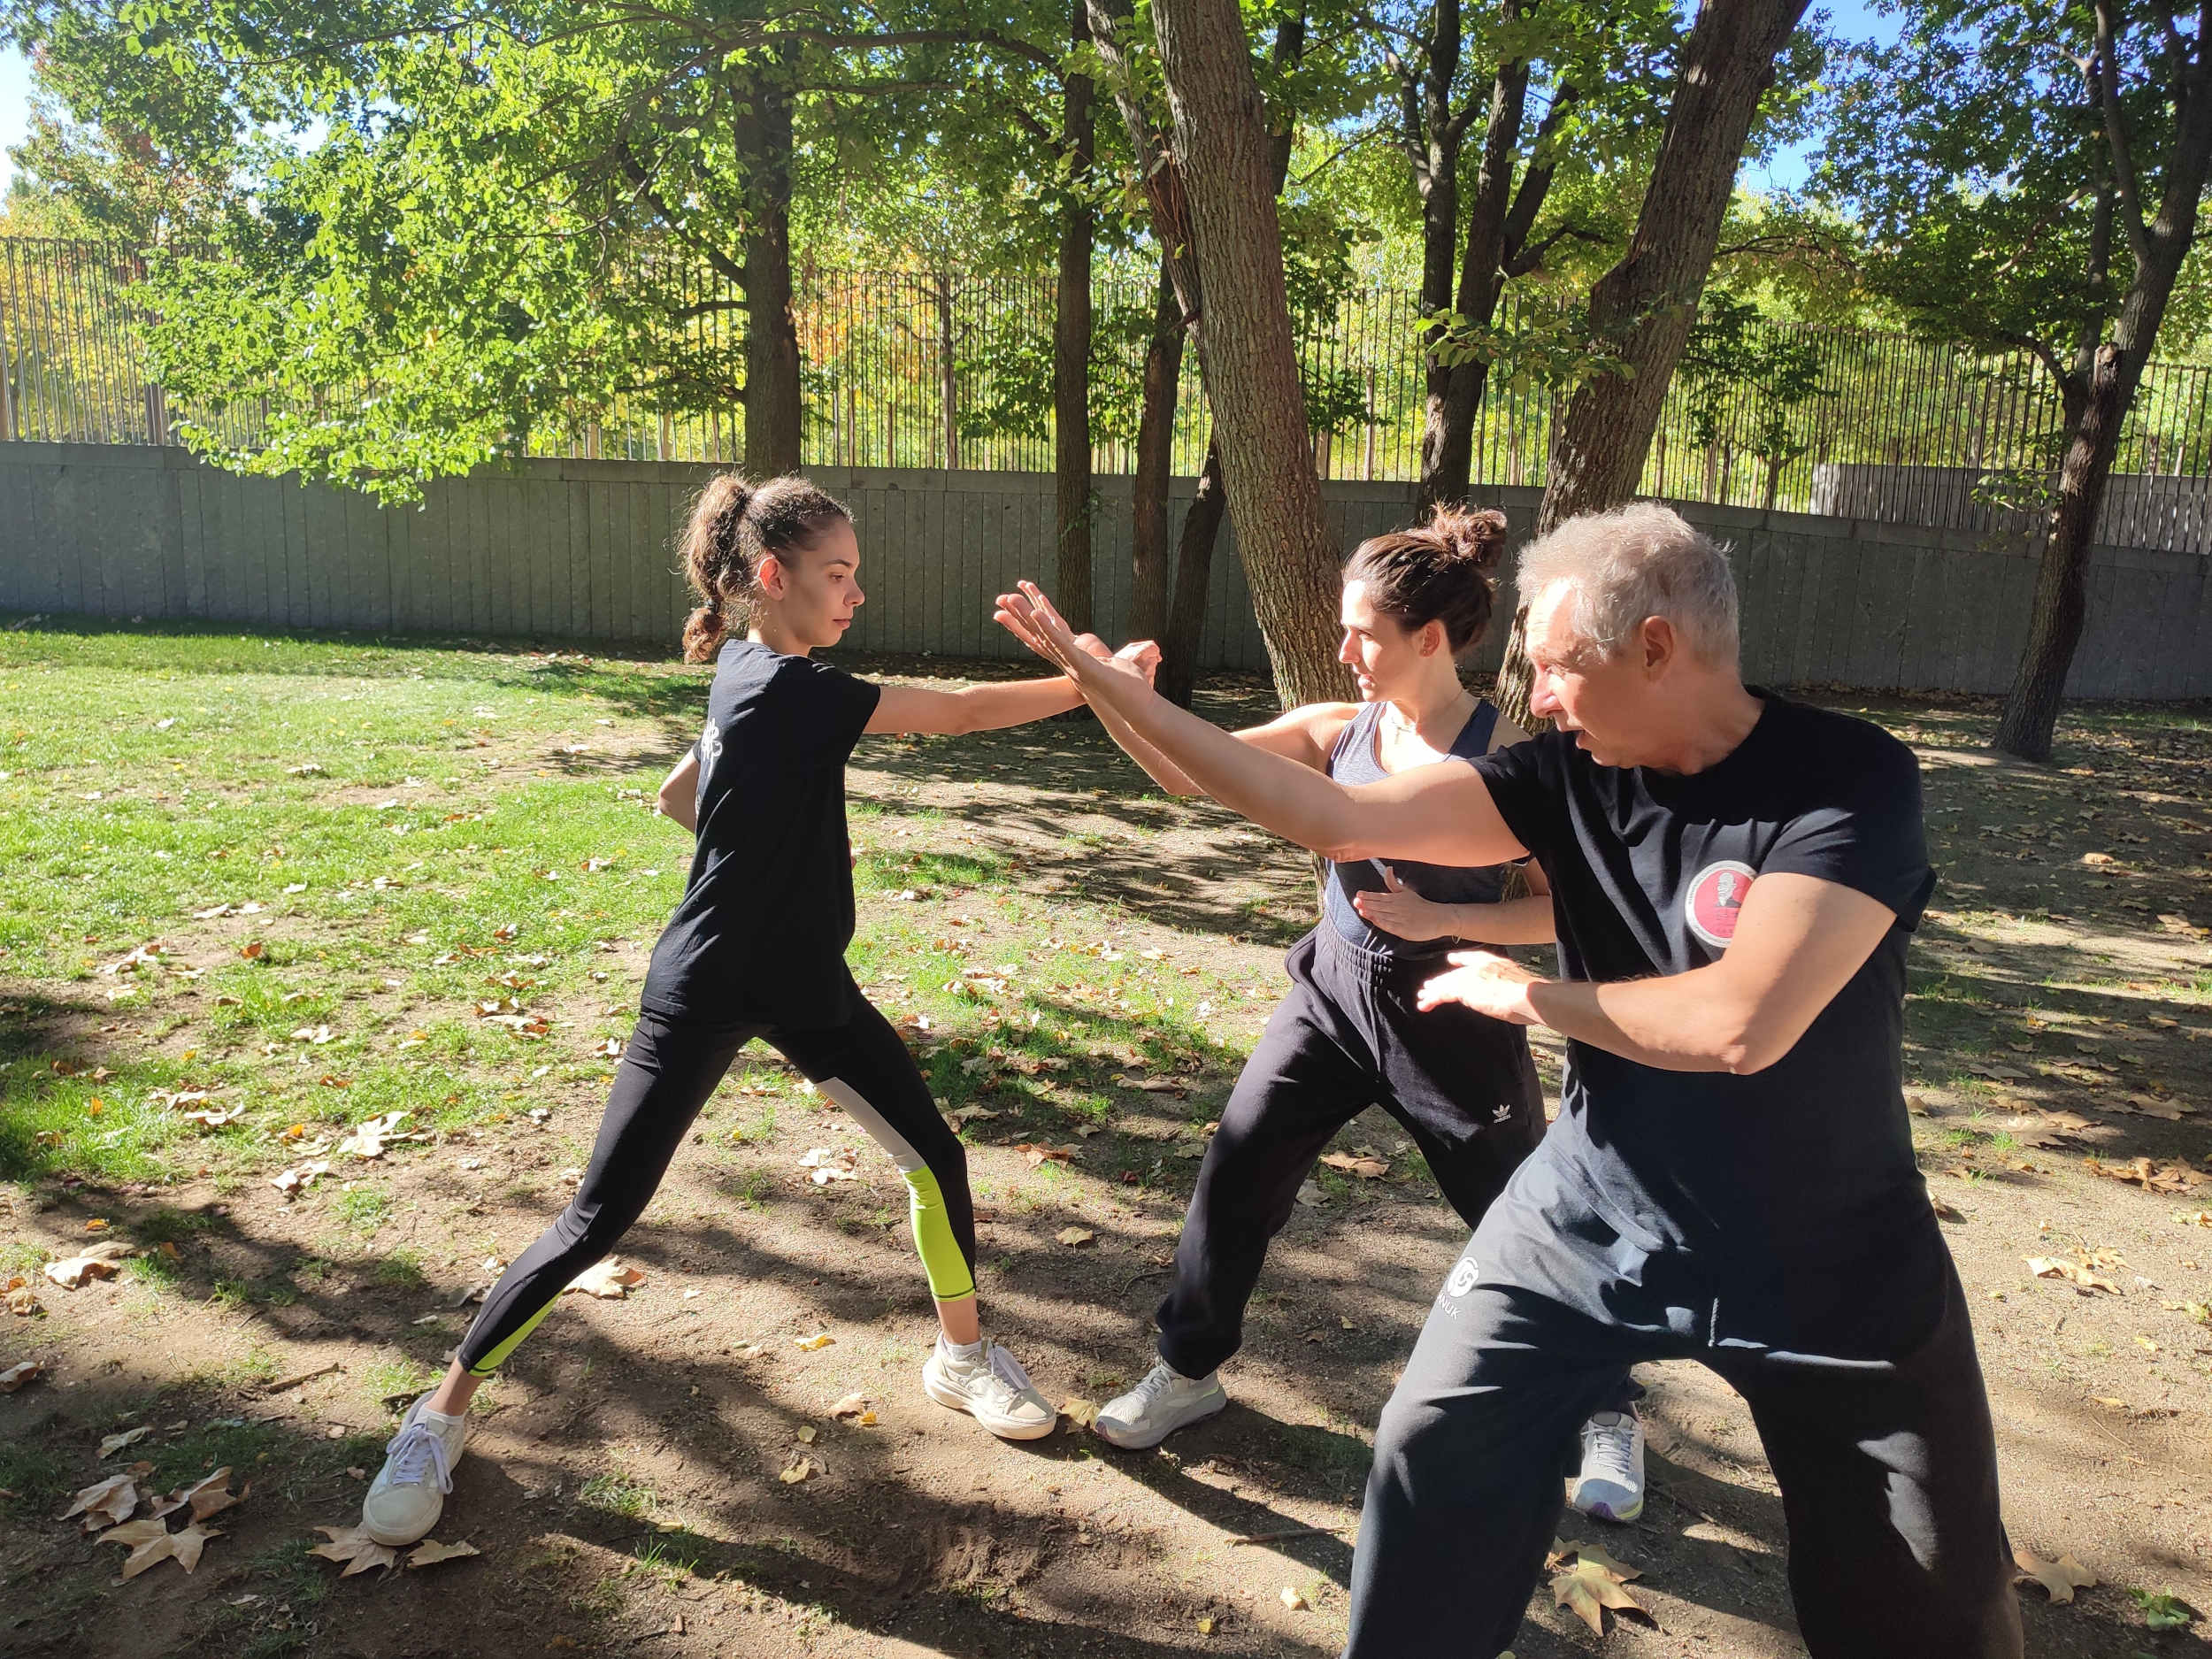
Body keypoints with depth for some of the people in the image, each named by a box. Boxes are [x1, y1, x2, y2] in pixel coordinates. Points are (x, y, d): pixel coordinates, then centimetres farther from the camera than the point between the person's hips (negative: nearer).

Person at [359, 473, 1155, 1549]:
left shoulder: (749, 680, 5)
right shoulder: (785, 689, -22)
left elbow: (677, 795, 18)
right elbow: (962, 714, -21)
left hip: (805, 984, 9)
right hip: (705, 991, -9)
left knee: (937, 1156, 7)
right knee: (600, 1218, -1)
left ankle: (962, 1357, 29)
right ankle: (444, 1410, 21)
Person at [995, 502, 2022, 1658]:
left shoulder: (1849, 781, -22)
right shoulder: (1570, 775, -9)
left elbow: (1740, 1023, -33)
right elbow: (1336, 818, -14)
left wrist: (1522, 995, -18)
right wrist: (1106, 685, -14)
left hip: (1828, 1265, -2)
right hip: (1591, 1219, 3)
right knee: (1435, 1456, 5)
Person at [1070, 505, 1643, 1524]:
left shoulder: (1508, 755, -16)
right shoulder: (1336, 732, -4)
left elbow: (1564, 906, -14)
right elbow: (1184, 771, -7)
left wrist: (1436, 918, -24)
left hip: (1453, 1017, -4)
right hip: (1333, 997, 4)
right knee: (1235, 1172, 2)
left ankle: (1608, 1412, 34)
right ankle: (1190, 1371, 25)